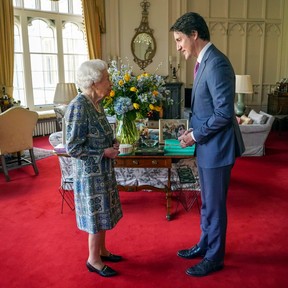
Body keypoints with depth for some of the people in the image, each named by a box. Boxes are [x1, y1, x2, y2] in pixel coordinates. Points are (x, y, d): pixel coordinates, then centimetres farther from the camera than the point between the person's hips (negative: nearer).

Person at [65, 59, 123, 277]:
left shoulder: (96, 103, 6)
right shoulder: (79, 107, -22)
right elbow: (73, 148, -22)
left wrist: (111, 143, 0)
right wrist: (105, 152, -19)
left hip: (102, 169, 9)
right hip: (90, 172, -9)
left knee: (102, 212, 19)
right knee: (97, 215, 4)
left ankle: (102, 251, 36)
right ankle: (93, 260, 23)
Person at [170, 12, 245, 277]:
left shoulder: (216, 63, -20)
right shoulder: (205, 61, 10)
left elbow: (224, 112, -24)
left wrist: (195, 135, -15)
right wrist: (193, 129, 5)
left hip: (217, 147, -9)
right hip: (207, 146, 9)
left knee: (215, 204, 6)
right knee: (207, 202, 21)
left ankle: (215, 258, 24)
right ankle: (205, 245, 38)